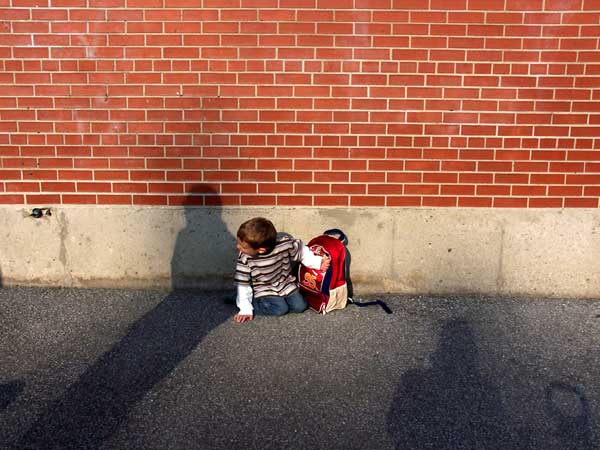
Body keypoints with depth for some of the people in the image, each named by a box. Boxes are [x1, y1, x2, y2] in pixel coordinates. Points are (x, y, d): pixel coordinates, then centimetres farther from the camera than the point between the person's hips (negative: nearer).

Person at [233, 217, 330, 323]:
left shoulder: (285, 245, -27)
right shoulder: (245, 259, -24)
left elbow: (302, 253, -7)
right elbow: (243, 285, -16)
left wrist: (318, 263, -15)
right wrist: (245, 309, -16)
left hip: (286, 285, 2)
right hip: (263, 291, -2)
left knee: (300, 306, -12)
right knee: (280, 309, -22)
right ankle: (254, 302, -1)